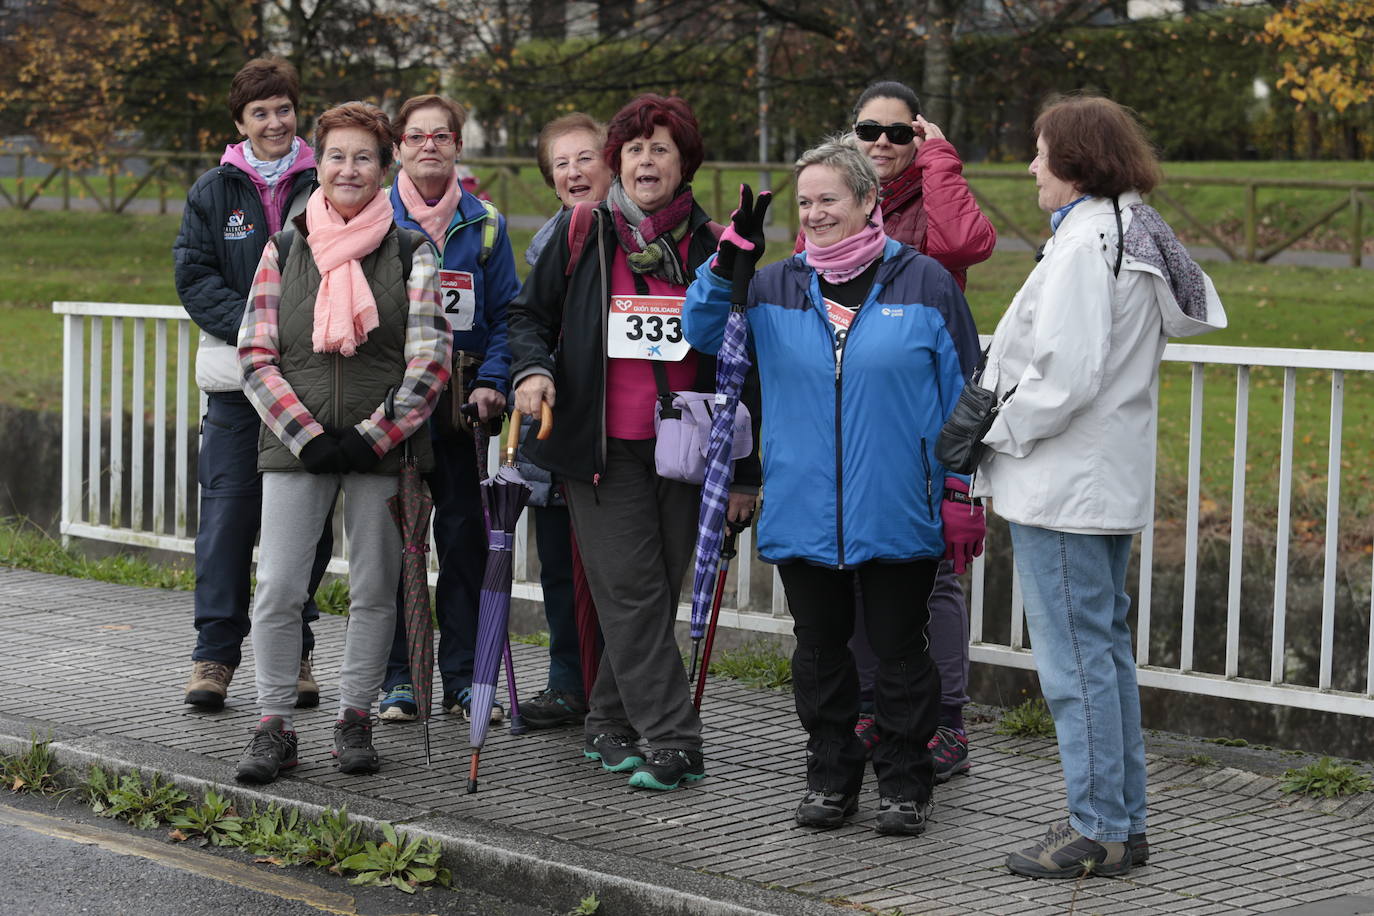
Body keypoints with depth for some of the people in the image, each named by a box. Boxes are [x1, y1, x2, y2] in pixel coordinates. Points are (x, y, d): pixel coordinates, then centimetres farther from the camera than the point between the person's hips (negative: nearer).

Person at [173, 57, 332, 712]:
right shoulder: (214, 191, 7)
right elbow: (194, 277, 1)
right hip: (237, 378, 0)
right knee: (227, 514, -2)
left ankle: (293, 652, 15)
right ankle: (215, 653, 6)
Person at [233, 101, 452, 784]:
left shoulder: (411, 253, 2)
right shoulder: (283, 251, 6)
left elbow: (430, 359, -3)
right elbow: (256, 356, 1)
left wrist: (373, 437, -12)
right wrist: (307, 437, -10)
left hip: (383, 445, 0)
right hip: (295, 445, 0)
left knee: (374, 590, 6)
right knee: (277, 588, -5)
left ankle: (354, 721, 19)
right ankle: (274, 727, 6)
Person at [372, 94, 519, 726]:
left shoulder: (484, 226, 6)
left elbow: (504, 315, 6)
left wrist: (491, 383, -8)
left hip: (459, 408, 1)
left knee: (465, 536, 3)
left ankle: (464, 678, 11)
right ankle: (397, 678, 10)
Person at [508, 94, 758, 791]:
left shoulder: (712, 246, 5)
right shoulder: (580, 234, 2)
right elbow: (529, 313, 13)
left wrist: (742, 470, 6)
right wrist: (532, 368, -10)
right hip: (604, 447, -2)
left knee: (660, 588, 6)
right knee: (631, 590, -7)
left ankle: (609, 723, 21)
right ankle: (673, 742, -7)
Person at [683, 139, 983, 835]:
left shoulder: (924, 283, -1)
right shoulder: (774, 288, 7)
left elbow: (962, 395, 2)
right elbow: (701, 334, 5)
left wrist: (961, 495, -1)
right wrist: (729, 262, -10)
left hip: (898, 514, -3)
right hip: (802, 512, 3)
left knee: (898, 648, 6)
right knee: (819, 647, 12)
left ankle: (905, 784, 18)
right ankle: (830, 777, 25)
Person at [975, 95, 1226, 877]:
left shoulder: (1086, 242, -18)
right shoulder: (1138, 236, 12)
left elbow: (1065, 374, -25)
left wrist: (997, 429, -10)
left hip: (1066, 484, -10)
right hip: (1112, 481, 10)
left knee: (1076, 657, -4)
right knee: (1106, 647, 15)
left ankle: (1099, 832, 1)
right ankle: (1126, 822, 22)